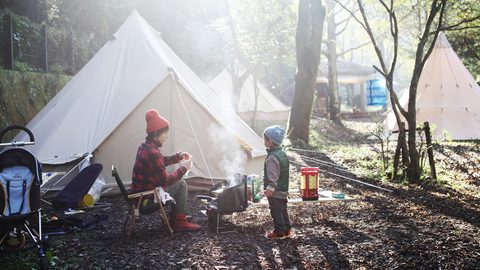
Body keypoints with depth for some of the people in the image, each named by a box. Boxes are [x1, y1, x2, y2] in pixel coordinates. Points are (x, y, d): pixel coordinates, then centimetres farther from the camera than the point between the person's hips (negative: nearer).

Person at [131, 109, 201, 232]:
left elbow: (162, 160, 22)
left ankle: (178, 216, 25)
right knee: (180, 184, 0)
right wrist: (183, 168, -11)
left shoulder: (145, 146, 4)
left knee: (179, 182, 20)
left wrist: (179, 156, 9)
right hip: (146, 201, -10)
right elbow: (166, 180, -22)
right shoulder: (152, 153, -27)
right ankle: (179, 222, 7)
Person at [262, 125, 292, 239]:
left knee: (276, 212, 2)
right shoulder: (282, 153, 8)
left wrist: (270, 188, -28)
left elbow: (273, 175, -27)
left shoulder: (272, 157, -22)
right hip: (284, 190, 9)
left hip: (275, 191, -9)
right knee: (283, 210, 17)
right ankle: (287, 230, 25)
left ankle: (279, 232, 10)